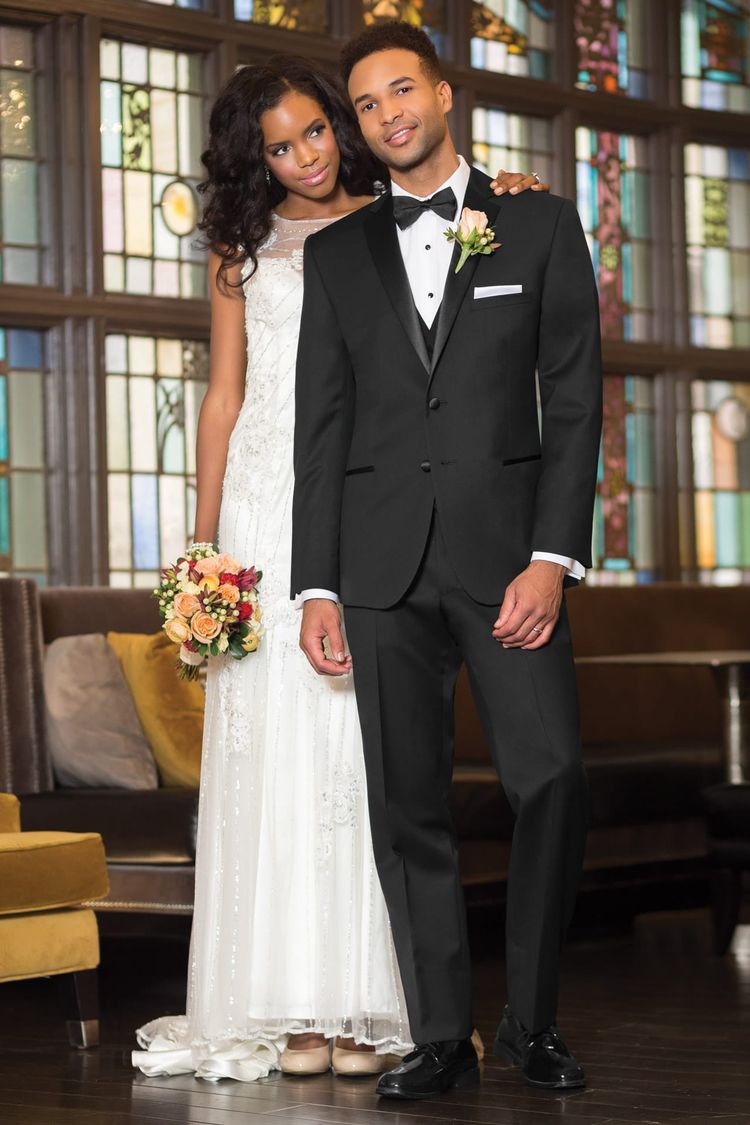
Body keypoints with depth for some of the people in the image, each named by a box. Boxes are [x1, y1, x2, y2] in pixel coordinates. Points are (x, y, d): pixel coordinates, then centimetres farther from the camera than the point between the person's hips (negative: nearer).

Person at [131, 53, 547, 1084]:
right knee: (272, 745, -4)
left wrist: (512, 196, -12)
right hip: (269, 503, 1)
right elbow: (224, 396, 14)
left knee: (365, 742, -5)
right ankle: (293, 1009, -2)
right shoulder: (244, 248, 15)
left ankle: (365, 1006, -3)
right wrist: (201, 540, 8)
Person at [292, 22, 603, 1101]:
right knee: (408, 804, 1)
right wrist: (317, 585, 3)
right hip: (383, 557, 2)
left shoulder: (541, 224, 9)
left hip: (505, 546, -2)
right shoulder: (336, 253, 15)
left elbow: (575, 401, 3)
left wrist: (553, 558, -8)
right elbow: (321, 425, 12)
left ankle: (531, 1019, 3)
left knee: (554, 775, -12)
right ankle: (441, 1034, 8)